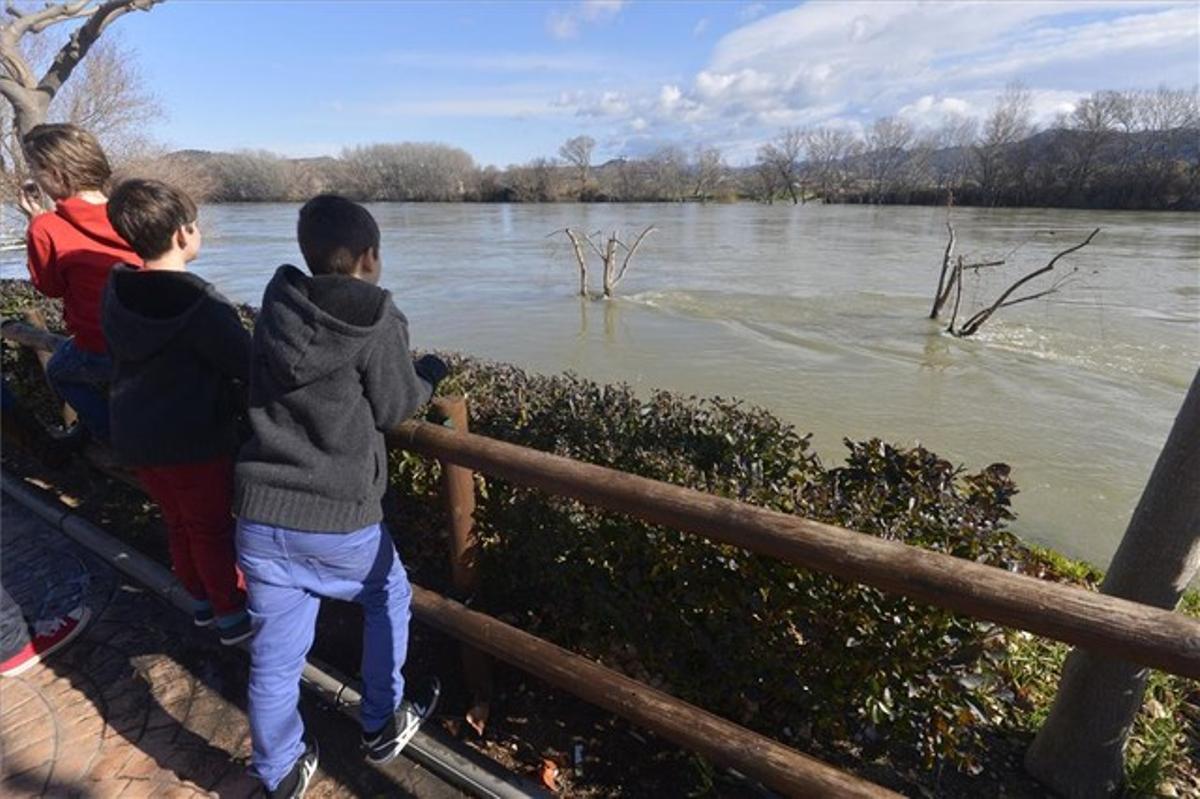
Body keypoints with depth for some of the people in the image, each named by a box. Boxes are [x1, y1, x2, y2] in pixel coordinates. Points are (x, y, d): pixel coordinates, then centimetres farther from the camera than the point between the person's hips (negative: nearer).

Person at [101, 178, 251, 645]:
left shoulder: (116, 293, -1)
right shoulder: (201, 305, -24)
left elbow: (123, 355, 12)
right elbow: (249, 367, -20)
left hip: (135, 438, 7)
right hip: (194, 442, -6)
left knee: (178, 524, 21)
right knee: (212, 529, 8)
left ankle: (203, 601, 38)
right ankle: (232, 616, 22)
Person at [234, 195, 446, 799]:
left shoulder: (276, 303, 1)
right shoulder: (377, 320, -13)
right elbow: (394, 410, -5)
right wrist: (430, 372, 13)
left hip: (260, 512, 4)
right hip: (339, 516, -4)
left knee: (275, 651, 17)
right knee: (388, 600, 24)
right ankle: (382, 726, 38)